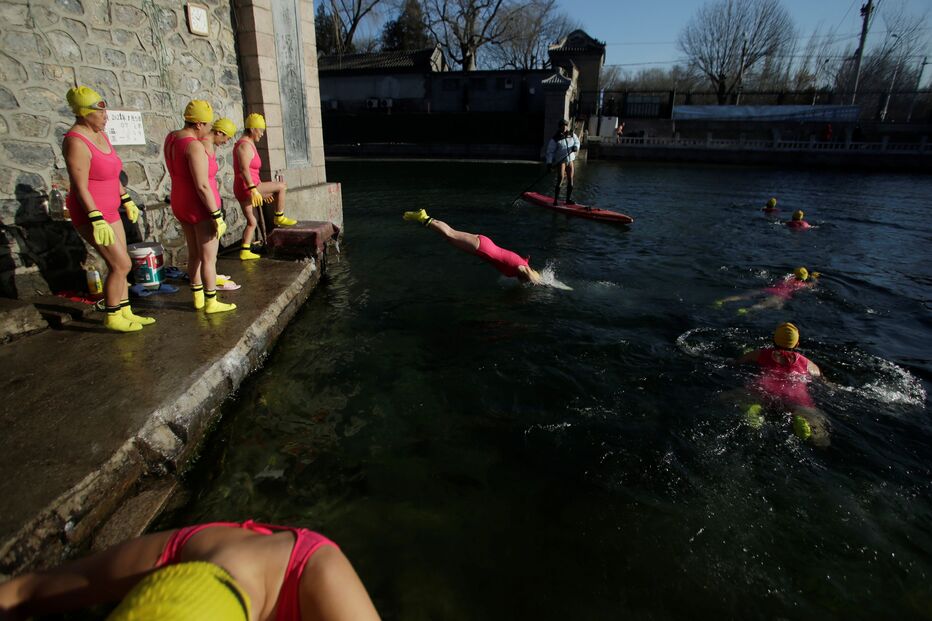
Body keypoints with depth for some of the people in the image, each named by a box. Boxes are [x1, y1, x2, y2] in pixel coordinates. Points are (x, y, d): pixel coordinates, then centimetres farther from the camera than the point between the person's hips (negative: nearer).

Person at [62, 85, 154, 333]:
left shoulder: (99, 134, 7)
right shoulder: (77, 142, -21)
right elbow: (80, 187, -23)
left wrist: (127, 200, 20)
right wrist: (97, 220, -26)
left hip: (108, 210, 9)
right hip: (91, 213, -9)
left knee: (119, 264, 11)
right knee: (122, 265, -7)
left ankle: (125, 312, 21)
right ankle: (112, 318, 7)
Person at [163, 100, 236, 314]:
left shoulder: (172, 138, 6)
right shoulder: (195, 146, -23)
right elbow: (202, 186, -26)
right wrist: (217, 216, -21)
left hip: (182, 205, 9)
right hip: (201, 208, -9)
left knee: (194, 254, 17)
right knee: (209, 258, 1)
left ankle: (198, 297, 26)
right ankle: (211, 303, 9)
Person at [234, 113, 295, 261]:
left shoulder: (248, 144, 19)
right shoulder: (245, 145, -13)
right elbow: (244, 169, -26)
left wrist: (264, 191, 26)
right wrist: (253, 189, -33)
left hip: (241, 190, 10)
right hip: (247, 188, -10)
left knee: (252, 222, 14)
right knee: (281, 186, -3)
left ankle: (244, 252, 14)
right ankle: (279, 218, 6)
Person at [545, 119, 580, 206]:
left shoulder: (571, 135, 5)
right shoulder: (555, 139, -7)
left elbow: (577, 142, 16)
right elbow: (550, 152, -7)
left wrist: (575, 147, -8)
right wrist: (549, 163, -15)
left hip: (570, 160, 5)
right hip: (561, 161, -5)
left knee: (570, 180, 8)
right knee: (560, 180, -14)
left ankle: (568, 199, 18)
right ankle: (556, 200, -9)